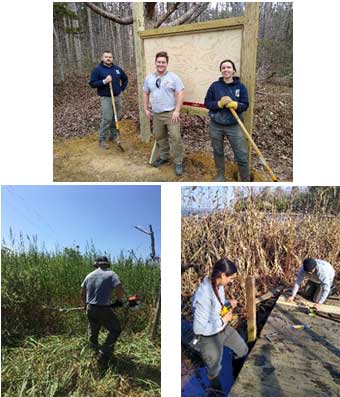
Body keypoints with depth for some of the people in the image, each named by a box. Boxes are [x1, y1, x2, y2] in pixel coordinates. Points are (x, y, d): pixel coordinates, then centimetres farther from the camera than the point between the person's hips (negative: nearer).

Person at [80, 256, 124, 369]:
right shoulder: (111, 274, -10)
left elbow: (82, 293, 13)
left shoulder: (89, 275, 6)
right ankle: (103, 357, 4)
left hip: (90, 309, 5)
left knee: (93, 331, 27)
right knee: (115, 330, 11)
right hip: (104, 310, -5)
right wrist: (118, 300, -1)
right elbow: (120, 289, -21)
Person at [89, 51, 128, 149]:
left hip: (117, 97, 5)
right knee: (107, 119, -12)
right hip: (106, 98, -5)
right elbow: (92, 84, -8)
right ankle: (102, 140, -4)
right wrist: (104, 81, -19)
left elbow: (125, 79, 25)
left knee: (116, 118, 9)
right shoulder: (97, 69, -4)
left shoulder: (117, 69, 10)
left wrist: (121, 89, 12)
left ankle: (114, 136, 24)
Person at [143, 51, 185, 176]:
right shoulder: (149, 78, 9)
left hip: (171, 113, -5)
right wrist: (146, 109, 10)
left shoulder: (173, 77, -6)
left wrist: (177, 111, -17)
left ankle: (178, 162, 2)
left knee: (175, 138, -8)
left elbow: (180, 94, -10)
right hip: (156, 114, 5)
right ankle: (163, 157, 34)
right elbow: (146, 94, 18)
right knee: (159, 137, 15)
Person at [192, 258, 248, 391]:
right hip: (209, 336, -7)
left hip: (223, 328, 7)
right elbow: (200, 328, -33)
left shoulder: (218, 284, -12)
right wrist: (223, 320, -23)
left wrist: (228, 304, -9)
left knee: (243, 350, 24)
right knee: (214, 372, 17)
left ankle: (238, 378, 52)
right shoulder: (203, 296, -38)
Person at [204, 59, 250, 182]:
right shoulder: (215, 85, -1)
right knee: (218, 152, 15)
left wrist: (234, 104, -21)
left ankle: (246, 180, 13)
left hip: (234, 126, -1)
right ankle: (220, 175, 36)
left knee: (242, 156, -3)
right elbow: (207, 103, 0)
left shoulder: (240, 86, -1)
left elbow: (245, 105, -1)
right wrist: (219, 103, -18)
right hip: (216, 126, 1)